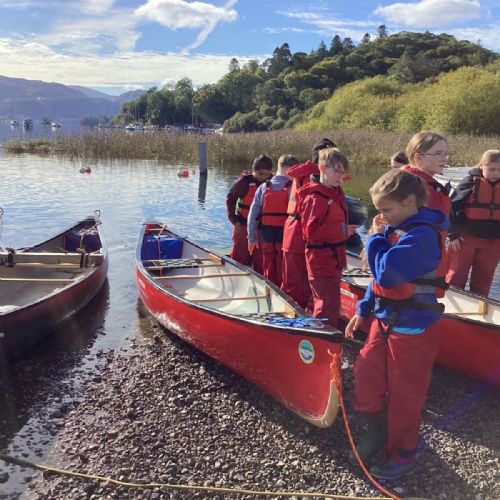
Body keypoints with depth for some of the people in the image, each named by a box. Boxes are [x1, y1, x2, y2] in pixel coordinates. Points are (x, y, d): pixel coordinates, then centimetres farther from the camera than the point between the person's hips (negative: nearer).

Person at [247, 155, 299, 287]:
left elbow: (253, 214, 3)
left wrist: (252, 238, 9)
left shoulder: (263, 188, 2)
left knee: (269, 272, 15)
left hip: (266, 236, 4)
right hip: (286, 237, -3)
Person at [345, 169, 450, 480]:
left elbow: (386, 273, -31)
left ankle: (403, 455, 26)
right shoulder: (398, 230, 7)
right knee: (366, 374, 14)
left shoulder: (422, 235, -23)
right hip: (386, 319, 9)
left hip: (412, 329, -9)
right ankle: (379, 430, 36)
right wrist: (363, 311, 15)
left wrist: (377, 239, -16)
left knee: (403, 395, 6)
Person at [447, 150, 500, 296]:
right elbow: (452, 208, -7)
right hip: (465, 239, -4)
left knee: (483, 280, 11)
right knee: (456, 277, 3)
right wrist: (453, 234, -9)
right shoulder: (470, 183, -8)